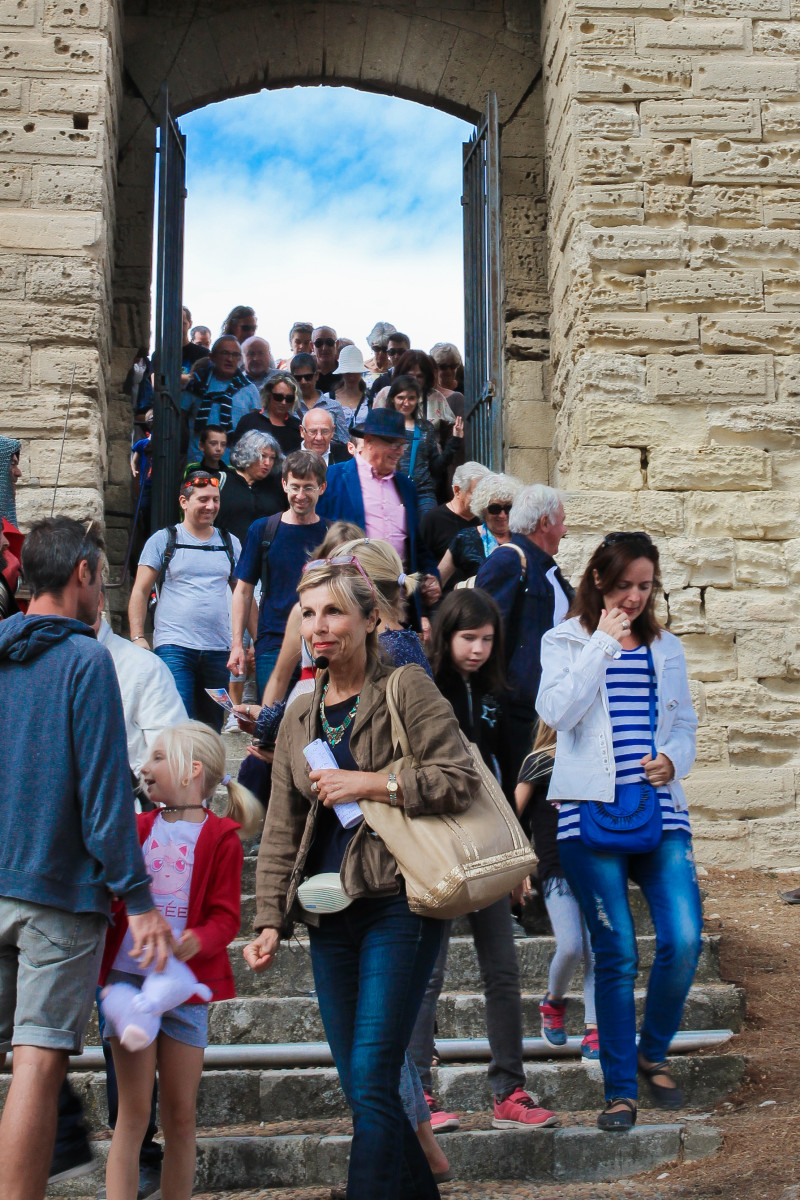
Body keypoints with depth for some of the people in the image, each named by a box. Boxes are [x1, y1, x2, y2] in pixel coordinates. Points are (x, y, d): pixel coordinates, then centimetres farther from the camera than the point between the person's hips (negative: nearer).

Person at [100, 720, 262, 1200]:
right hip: (129, 978, 2)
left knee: (181, 1116, 6)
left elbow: (226, 916, -7)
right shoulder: (139, 828, 10)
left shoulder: (220, 837, -1)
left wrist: (197, 941, -25)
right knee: (134, 1112, -1)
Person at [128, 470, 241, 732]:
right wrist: (137, 637, -10)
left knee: (212, 728, 10)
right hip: (174, 647, -4)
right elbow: (140, 592, 2)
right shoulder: (163, 540, 4)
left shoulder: (230, 543, 14)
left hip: (218, 650, 4)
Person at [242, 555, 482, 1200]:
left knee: (372, 1085, -10)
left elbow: (462, 778, -11)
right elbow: (281, 832, 14)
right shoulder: (300, 719, 15)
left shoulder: (407, 689, -2)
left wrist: (369, 784, -14)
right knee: (359, 1086, 9)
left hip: (397, 905, -6)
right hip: (330, 916, 6)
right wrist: (270, 922, 6)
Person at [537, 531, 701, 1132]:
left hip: (660, 810, 3)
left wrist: (673, 759, 0)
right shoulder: (565, 641, 6)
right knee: (617, 952, -3)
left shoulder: (666, 648, 16)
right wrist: (602, 643, -10)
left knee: (684, 940, -9)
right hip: (592, 809, -3)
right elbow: (557, 711, -12)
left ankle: (654, 1053, 18)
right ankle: (620, 1089, 11)